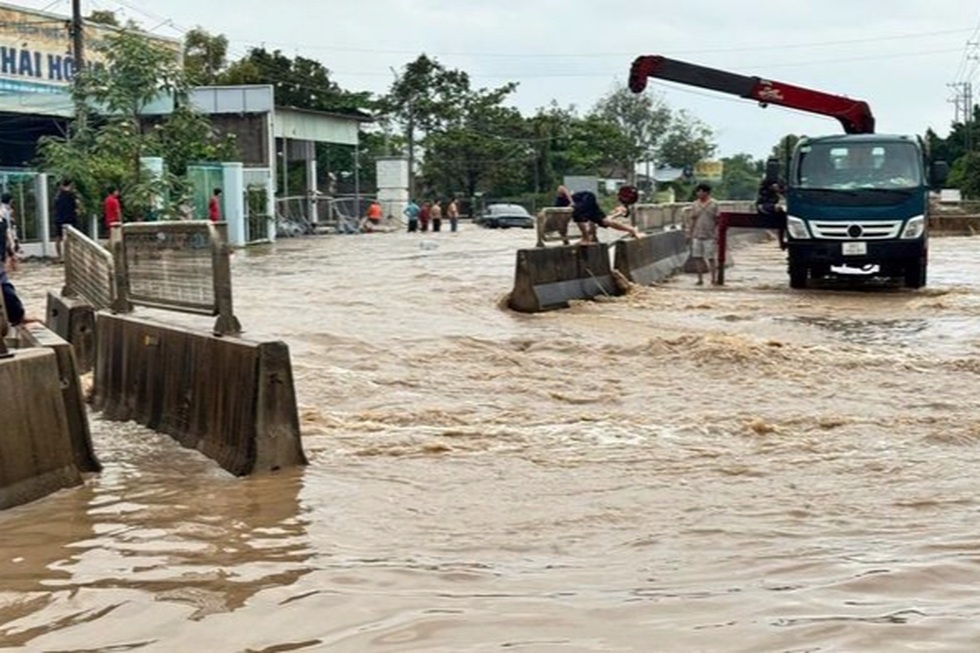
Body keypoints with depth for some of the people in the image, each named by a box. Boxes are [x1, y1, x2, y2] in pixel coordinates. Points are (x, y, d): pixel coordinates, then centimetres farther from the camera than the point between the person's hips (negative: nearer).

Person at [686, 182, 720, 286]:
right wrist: (689, 234, 6)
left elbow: (717, 220, 0)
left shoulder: (714, 204, -1)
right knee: (697, 257, 3)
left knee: (710, 258, -1)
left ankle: (714, 279, 9)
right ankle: (700, 279, 12)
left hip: (709, 236, -3)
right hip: (697, 236, 3)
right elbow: (691, 220, 10)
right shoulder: (695, 205, 7)